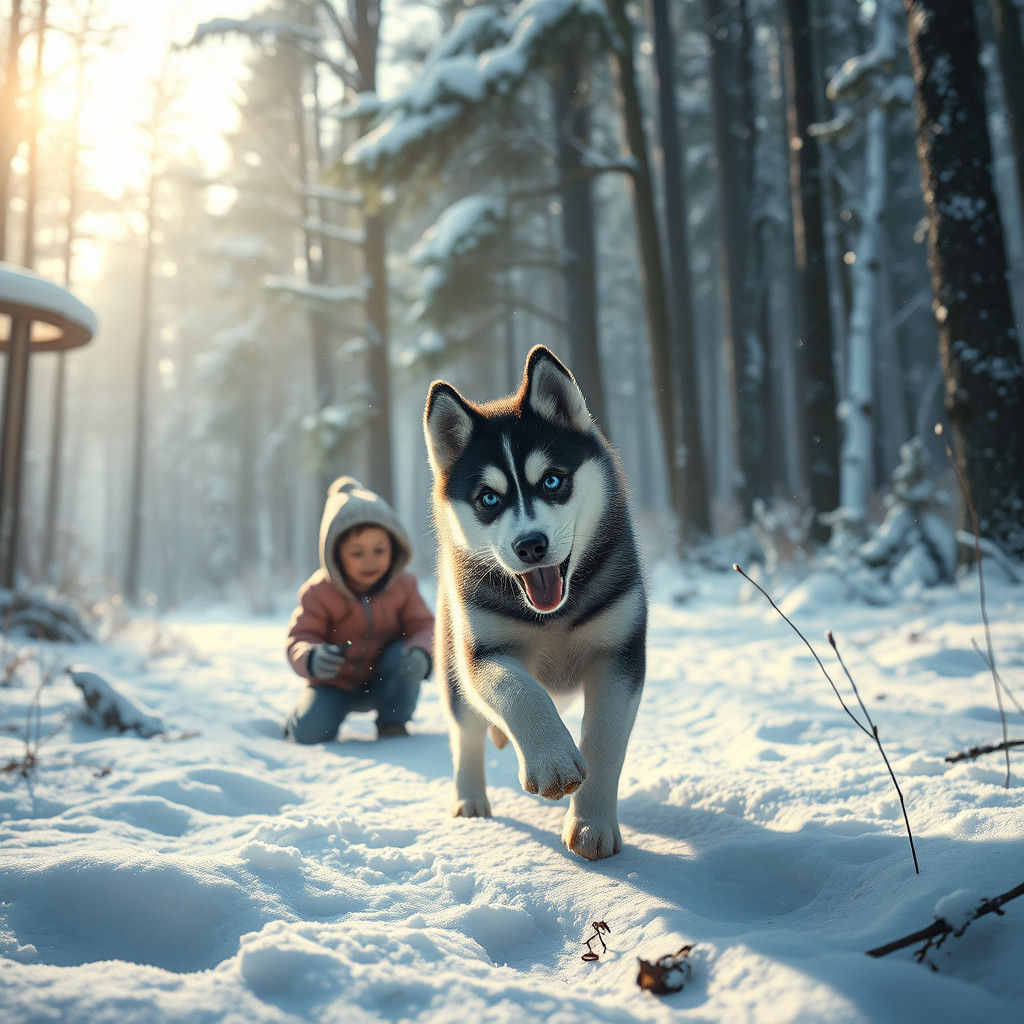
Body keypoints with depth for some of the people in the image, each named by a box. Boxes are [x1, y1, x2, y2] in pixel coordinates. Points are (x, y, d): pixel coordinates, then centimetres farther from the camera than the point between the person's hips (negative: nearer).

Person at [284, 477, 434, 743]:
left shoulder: (403, 586, -10)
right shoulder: (318, 592, -16)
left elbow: (423, 626, -10)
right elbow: (299, 639, -16)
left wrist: (421, 653, -34)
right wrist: (311, 658, -41)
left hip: (383, 683, 2)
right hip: (335, 683, -1)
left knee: (403, 654, -28)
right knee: (310, 732, -23)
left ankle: (393, 722, -3)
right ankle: (304, 712, 16)